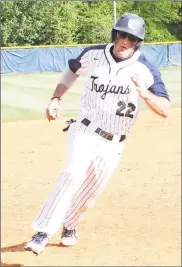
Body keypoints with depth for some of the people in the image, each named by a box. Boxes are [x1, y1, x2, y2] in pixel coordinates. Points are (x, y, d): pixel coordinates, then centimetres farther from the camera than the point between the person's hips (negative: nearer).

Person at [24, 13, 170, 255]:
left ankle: (69, 225, 39)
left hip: (113, 145, 1)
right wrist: (56, 98, 7)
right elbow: (72, 69, 18)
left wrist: (145, 94, -34)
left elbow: (165, 110, -15)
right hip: (85, 132, -1)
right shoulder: (94, 55, -4)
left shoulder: (145, 70, -11)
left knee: (89, 194, 7)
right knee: (74, 174, -26)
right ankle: (43, 233, -28)